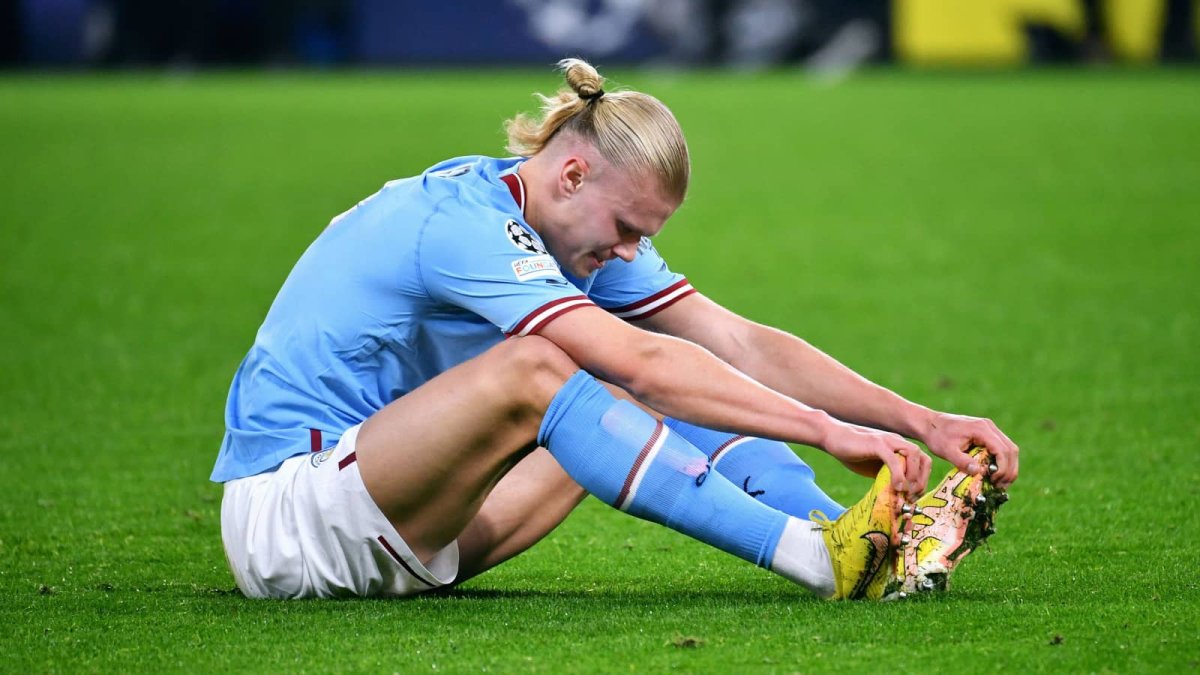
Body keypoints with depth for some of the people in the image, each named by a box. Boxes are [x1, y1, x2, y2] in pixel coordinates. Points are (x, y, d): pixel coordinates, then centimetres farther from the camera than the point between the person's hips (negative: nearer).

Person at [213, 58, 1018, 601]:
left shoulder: (592, 230, 5)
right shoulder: (461, 221, -23)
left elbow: (742, 345, 0)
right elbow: (641, 359, -33)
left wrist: (922, 422, -9)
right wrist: (828, 431, -36)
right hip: (283, 509, -9)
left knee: (633, 404, -5)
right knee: (530, 368, -31)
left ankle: (868, 544, -21)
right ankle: (821, 561, -37)